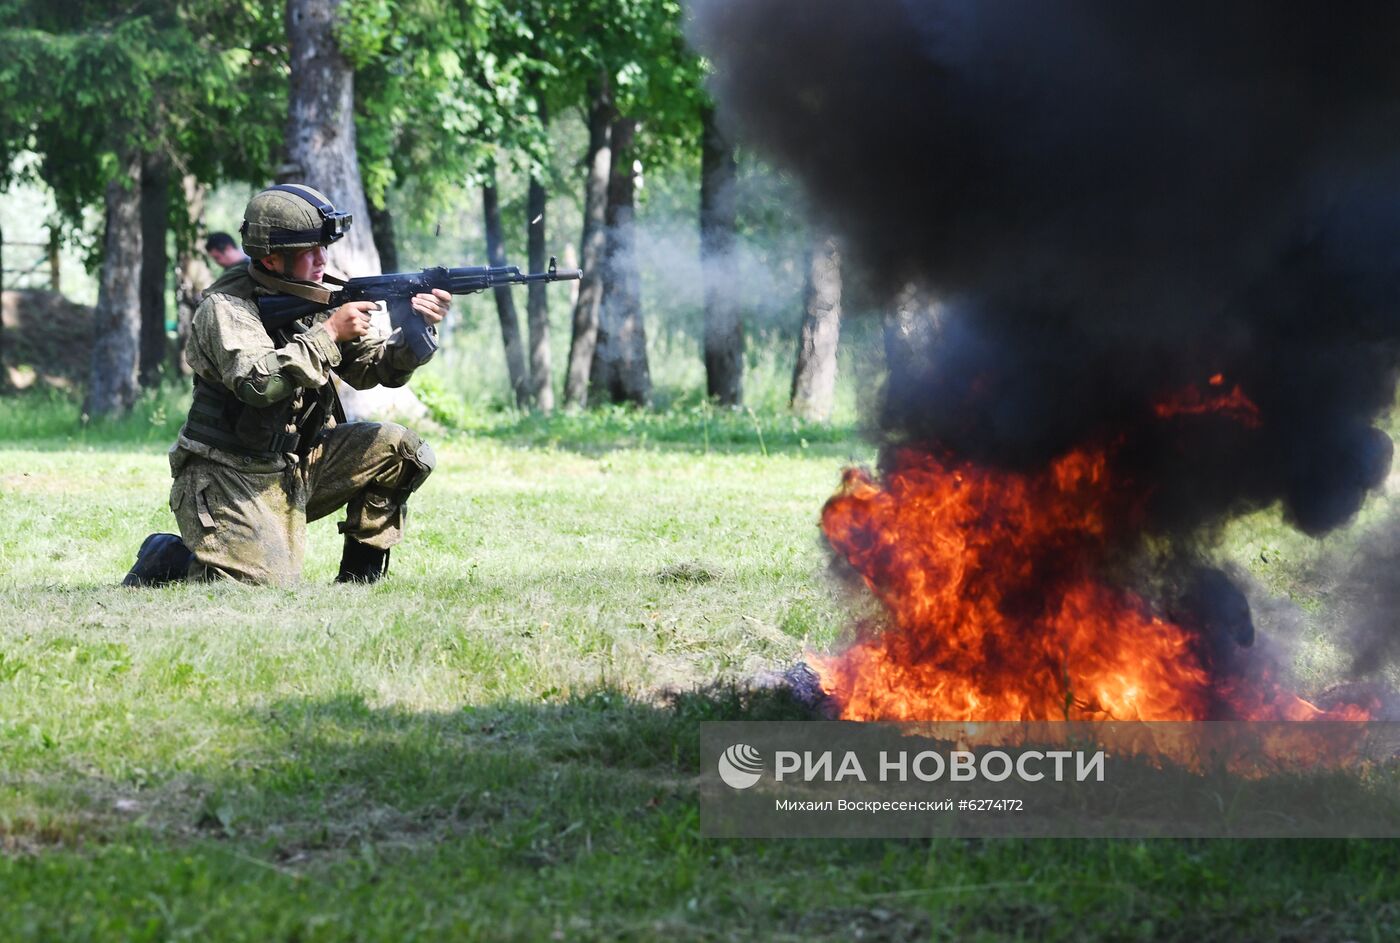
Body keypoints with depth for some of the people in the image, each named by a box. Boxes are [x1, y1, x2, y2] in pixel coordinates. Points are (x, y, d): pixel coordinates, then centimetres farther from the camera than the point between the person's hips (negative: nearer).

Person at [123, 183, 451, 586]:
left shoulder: (319, 300, 5)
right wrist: (329, 332, -26)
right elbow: (256, 382, -32)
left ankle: (360, 573, 6)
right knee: (266, 580, -26)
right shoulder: (226, 308, -15)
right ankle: (168, 559, 3)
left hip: (295, 469, 7)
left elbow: (375, 368, 7)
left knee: (399, 448, -6)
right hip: (227, 477, -7)